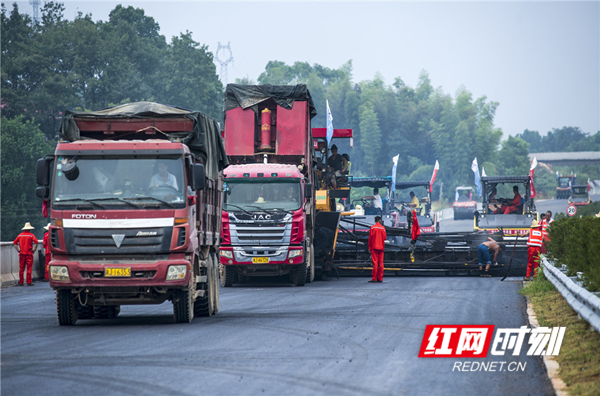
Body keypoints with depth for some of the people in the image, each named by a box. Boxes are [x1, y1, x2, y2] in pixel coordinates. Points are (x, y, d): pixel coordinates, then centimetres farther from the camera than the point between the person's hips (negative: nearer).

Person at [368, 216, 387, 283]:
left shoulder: (372, 227, -3)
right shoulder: (383, 228, 2)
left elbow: (370, 238, -4)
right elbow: (385, 237, 4)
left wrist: (369, 247, 2)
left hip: (374, 247, -3)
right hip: (381, 247, 3)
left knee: (375, 263, -6)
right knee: (380, 263, 6)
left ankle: (374, 278, -11)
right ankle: (380, 278, 6)